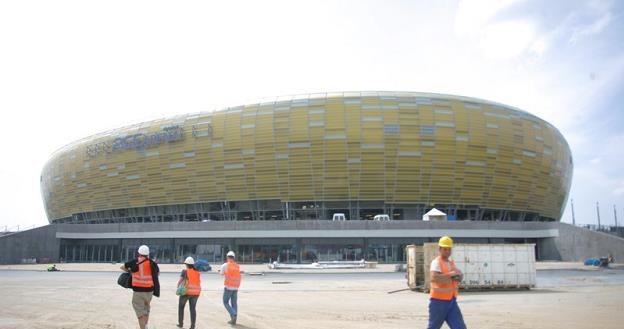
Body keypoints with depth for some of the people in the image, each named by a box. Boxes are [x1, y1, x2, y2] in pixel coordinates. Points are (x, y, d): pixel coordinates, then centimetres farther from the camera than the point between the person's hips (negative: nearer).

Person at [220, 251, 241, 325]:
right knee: (234, 303, 10)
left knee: (225, 302, 7)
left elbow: (221, 273, 9)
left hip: (228, 287, -5)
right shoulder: (237, 266, 6)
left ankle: (233, 315, -11)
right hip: (235, 287, 5)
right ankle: (233, 320, 10)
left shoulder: (225, 265, -6)